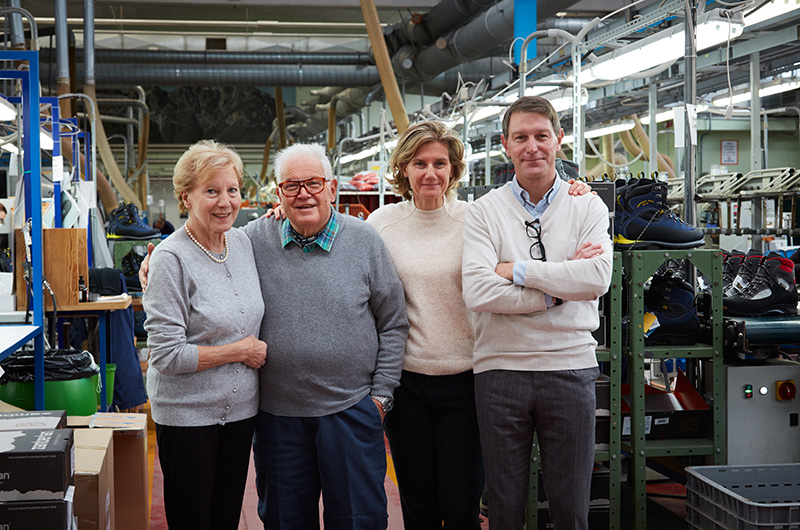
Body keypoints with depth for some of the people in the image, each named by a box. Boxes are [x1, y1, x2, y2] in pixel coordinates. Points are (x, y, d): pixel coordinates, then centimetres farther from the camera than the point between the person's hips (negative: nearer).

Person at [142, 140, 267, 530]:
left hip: (240, 408, 6)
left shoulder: (243, 242, 3)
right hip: (188, 413, -6)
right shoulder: (171, 257, -16)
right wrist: (240, 351, -13)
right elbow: (166, 354, -20)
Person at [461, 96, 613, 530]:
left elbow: (597, 278, -12)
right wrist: (559, 287, -12)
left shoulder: (587, 207, 6)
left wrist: (520, 271, -12)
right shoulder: (485, 212, 2)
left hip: (569, 367, 1)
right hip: (500, 369, 0)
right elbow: (477, 292, -13)